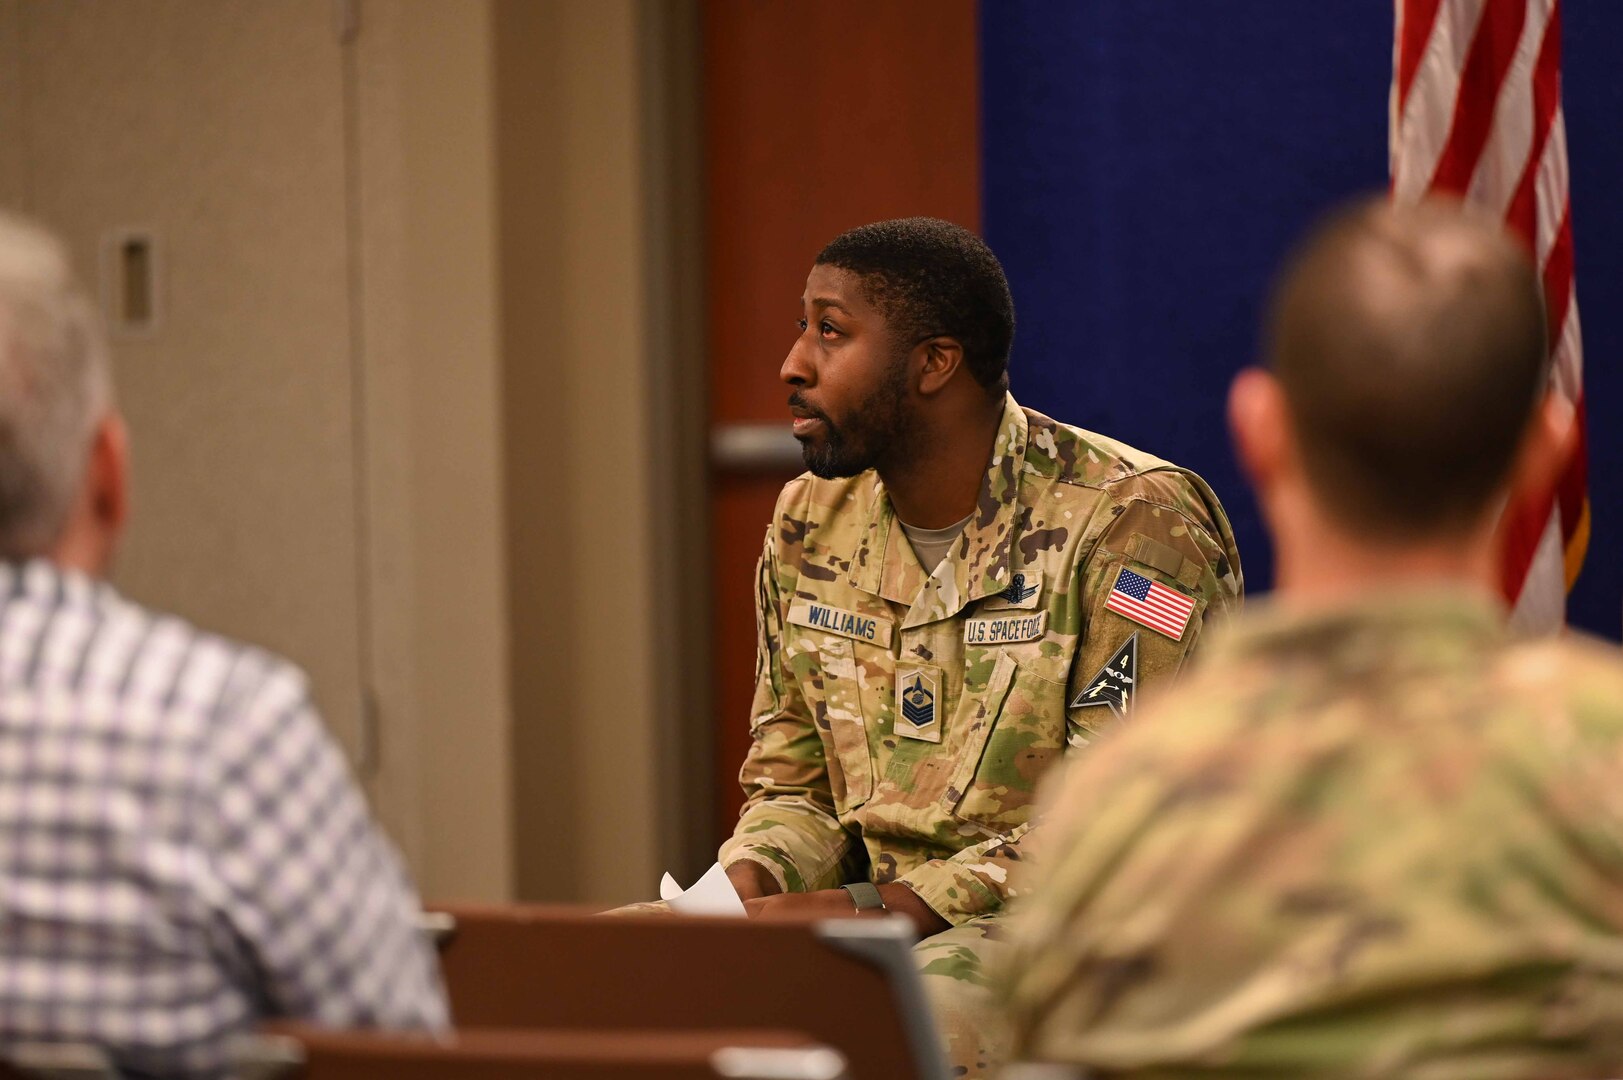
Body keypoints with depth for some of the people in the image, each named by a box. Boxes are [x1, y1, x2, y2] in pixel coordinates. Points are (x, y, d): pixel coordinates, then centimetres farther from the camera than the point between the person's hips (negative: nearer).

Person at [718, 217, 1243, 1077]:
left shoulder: (1129, 523, -13)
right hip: (887, 933, 7)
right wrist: (747, 886, -6)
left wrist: (879, 907, -22)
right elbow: (791, 780, 18)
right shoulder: (812, 521, 10)